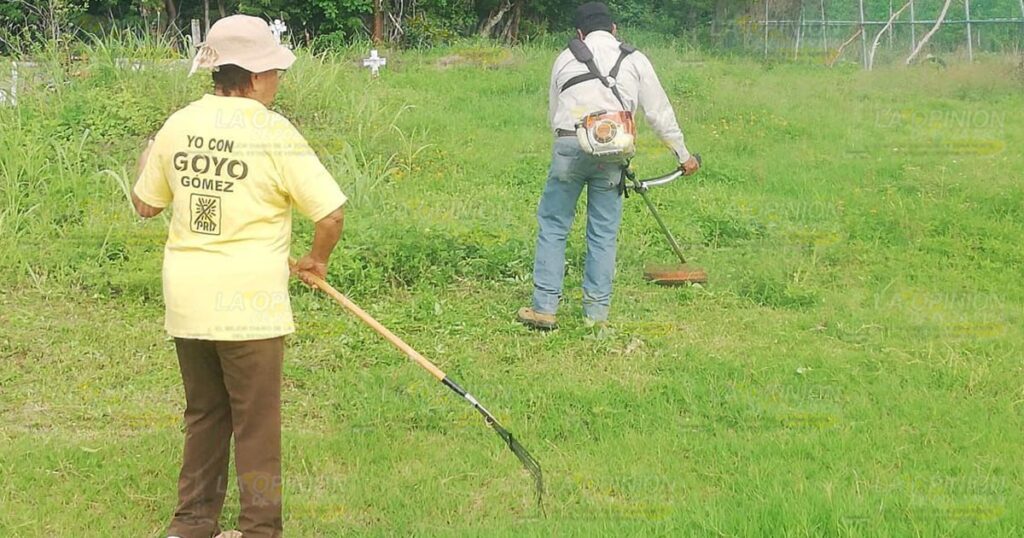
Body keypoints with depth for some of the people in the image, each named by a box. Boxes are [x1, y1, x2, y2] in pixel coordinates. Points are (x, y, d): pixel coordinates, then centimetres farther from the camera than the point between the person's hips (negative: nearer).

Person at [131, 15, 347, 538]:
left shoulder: (177, 125, 3)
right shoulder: (273, 133, -11)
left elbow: (146, 204, 16)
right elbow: (331, 215, -13)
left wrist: (148, 160, 35)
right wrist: (316, 259, 7)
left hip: (186, 300, 5)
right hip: (248, 306, -5)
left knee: (204, 416, 19)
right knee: (257, 424, 5)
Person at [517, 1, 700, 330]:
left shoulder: (566, 59, 17)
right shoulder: (635, 61, 15)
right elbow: (659, 112, 17)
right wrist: (683, 154, 26)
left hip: (569, 145, 0)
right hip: (612, 154, 0)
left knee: (553, 226, 8)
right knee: (604, 234, 9)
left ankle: (544, 307, 5)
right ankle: (596, 312, 11)